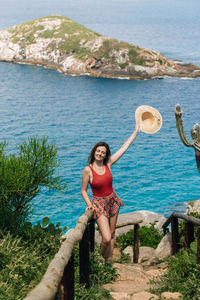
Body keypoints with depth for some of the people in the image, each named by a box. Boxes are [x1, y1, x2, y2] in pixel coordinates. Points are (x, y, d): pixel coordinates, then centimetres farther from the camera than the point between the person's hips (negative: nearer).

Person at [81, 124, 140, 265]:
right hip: (99, 204, -5)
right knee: (106, 238, -13)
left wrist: (136, 132, 4)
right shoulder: (88, 170, -13)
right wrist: (89, 205, -18)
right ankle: (100, 258, 15)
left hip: (112, 201, 5)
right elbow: (83, 191, -4)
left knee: (112, 234, 10)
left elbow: (124, 148, 2)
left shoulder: (108, 164, -3)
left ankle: (109, 261, 23)